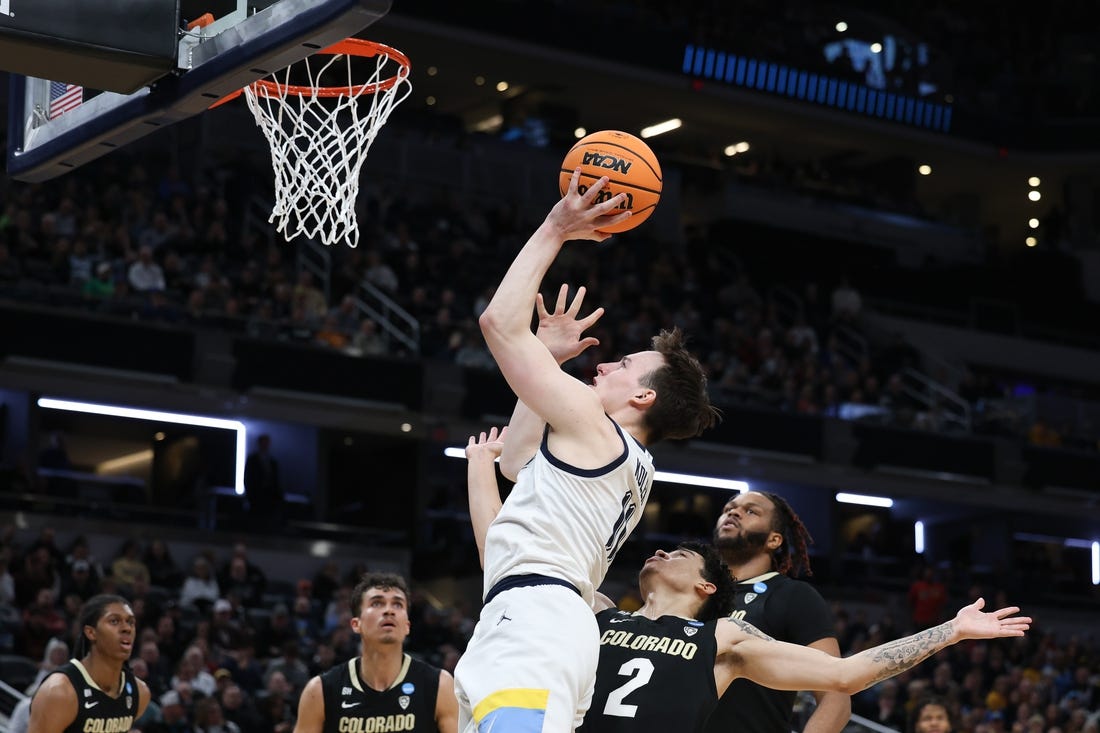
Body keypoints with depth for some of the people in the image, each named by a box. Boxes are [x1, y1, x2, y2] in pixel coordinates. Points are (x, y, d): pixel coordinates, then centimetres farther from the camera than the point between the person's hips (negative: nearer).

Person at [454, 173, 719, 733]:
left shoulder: (590, 421, 2)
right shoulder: (634, 470, 29)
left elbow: (499, 322, 0)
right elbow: (516, 460, 43)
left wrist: (554, 231, 10)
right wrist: (551, 355, 41)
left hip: (533, 612, -10)